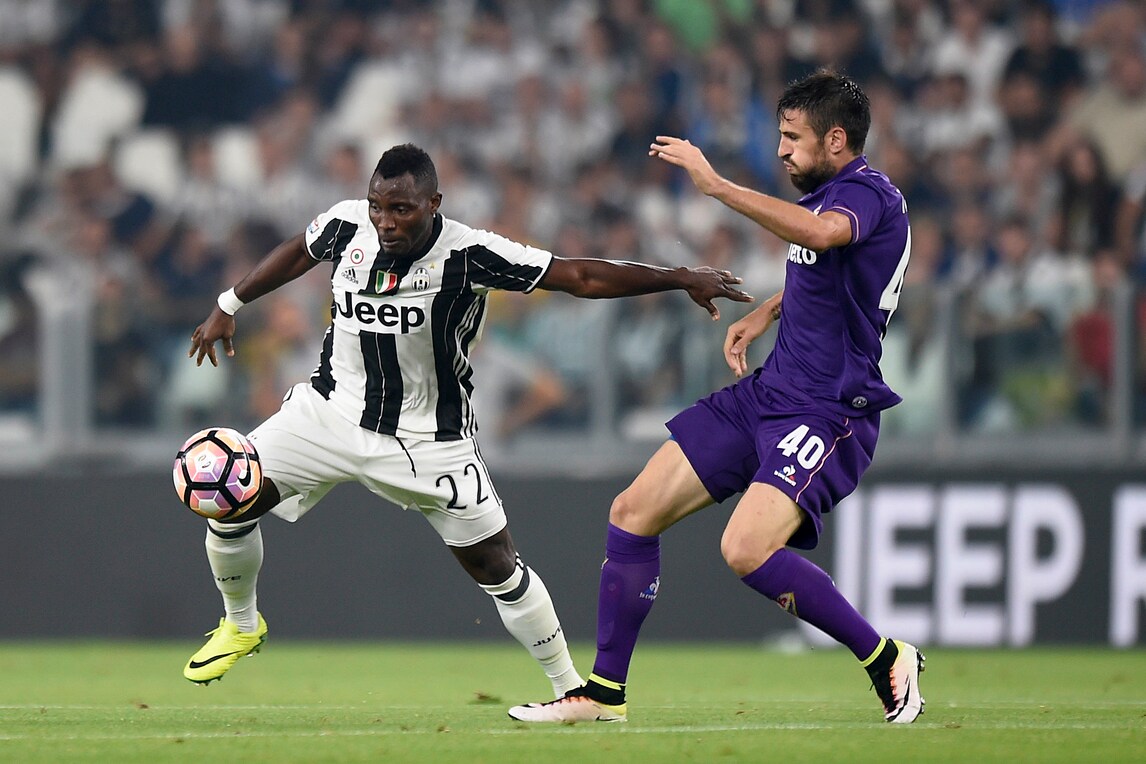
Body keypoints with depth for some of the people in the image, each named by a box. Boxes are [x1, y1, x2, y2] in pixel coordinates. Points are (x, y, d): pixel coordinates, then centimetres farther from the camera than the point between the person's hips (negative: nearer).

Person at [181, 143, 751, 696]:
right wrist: (228, 307, 21)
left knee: (496, 567, -1)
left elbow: (581, 277, -21)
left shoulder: (469, 255, -23)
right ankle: (240, 626, 16)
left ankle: (571, 686, 15)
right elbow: (298, 253, 13)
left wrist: (682, 279, -25)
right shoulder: (346, 225, -12)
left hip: (427, 439, -3)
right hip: (332, 409, 3)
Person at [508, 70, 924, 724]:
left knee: (746, 547, -28)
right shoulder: (826, 194, 13)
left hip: (829, 412, -10)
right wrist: (763, 315, 19)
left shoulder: (868, 193, -16)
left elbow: (822, 234, -41)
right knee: (634, 512, 4)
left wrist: (716, 185, -37)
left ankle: (887, 660, -11)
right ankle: (605, 692, 14)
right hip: (767, 393, 10)